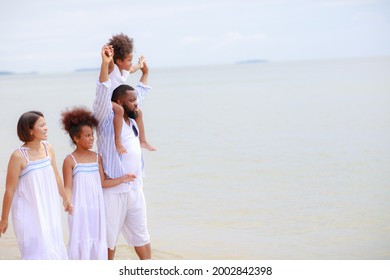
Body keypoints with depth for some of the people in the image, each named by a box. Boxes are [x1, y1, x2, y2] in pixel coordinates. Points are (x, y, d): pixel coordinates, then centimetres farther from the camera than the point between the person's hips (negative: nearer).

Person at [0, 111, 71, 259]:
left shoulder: (48, 148, 0)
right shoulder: (19, 156, -17)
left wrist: (65, 199, 24)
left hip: (49, 210, 6)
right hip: (29, 213, -6)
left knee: (53, 249, 14)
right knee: (38, 252, -2)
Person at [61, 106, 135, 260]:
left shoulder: (97, 157, 6)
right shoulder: (70, 160, -7)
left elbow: (102, 183, 9)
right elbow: (68, 187, -9)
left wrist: (122, 179, 6)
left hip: (96, 207, 5)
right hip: (80, 208, -5)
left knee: (97, 239, 9)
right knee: (80, 240, -1)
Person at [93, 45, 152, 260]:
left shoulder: (131, 120, 11)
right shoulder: (106, 119, -9)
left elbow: (139, 94, 28)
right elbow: (102, 95, -25)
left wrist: (145, 73, 37)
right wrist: (105, 64, -34)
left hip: (135, 189, 7)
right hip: (113, 190, -7)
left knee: (141, 234, 16)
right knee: (109, 235, 5)